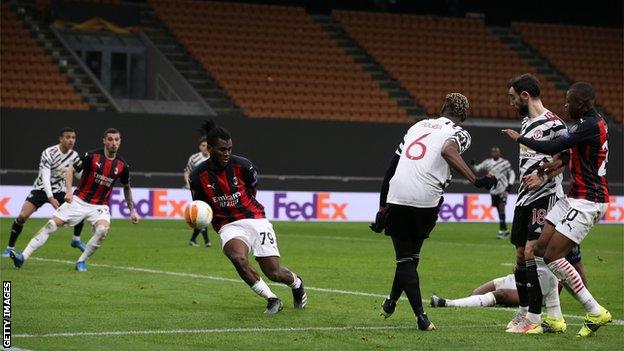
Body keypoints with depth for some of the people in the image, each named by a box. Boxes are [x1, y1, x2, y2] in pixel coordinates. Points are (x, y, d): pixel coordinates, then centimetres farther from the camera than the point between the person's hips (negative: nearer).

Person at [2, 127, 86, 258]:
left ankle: (76, 240, 21)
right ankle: (10, 247, -6)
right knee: (22, 216, -20)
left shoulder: (74, 156, -6)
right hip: (41, 189, -5)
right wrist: (50, 198, -39)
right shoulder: (48, 153, -23)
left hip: (59, 191, 5)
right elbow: (45, 177, -29)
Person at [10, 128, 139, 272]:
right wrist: (69, 191, -15)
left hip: (100, 206, 1)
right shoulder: (92, 156, -9)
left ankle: (81, 262, -10)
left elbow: (127, 188, 15)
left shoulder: (122, 166, -2)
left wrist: (132, 210, 12)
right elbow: (71, 170, -1)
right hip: (79, 200, -1)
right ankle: (23, 256, -10)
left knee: (102, 230, -29)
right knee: (51, 224, -11)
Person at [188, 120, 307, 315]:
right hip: (228, 226, 0)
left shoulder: (242, 165, -8)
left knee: (274, 273, -7)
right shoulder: (198, 176, -7)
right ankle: (272, 299, -15)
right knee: (238, 258, -34)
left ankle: (297, 282, 32)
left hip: (254, 219, 0)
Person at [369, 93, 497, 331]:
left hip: (396, 197, 3)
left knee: (405, 257, 9)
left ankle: (420, 315, 1)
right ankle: (392, 301, 28)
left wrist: (383, 207, 24)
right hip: (425, 201, -3)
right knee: (411, 255, 19)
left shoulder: (419, 126, 23)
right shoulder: (458, 134, 8)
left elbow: (391, 167, 21)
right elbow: (449, 152, -18)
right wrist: (476, 181, -25)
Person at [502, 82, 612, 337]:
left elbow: (552, 147, -22)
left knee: (552, 256, -12)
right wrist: (561, 162, 9)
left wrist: (518, 138, -8)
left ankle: (595, 312, -6)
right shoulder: (593, 122, 12)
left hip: (587, 201, -10)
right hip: (574, 197, 10)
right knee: (541, 249, 5)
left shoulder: (589, 125, -20)